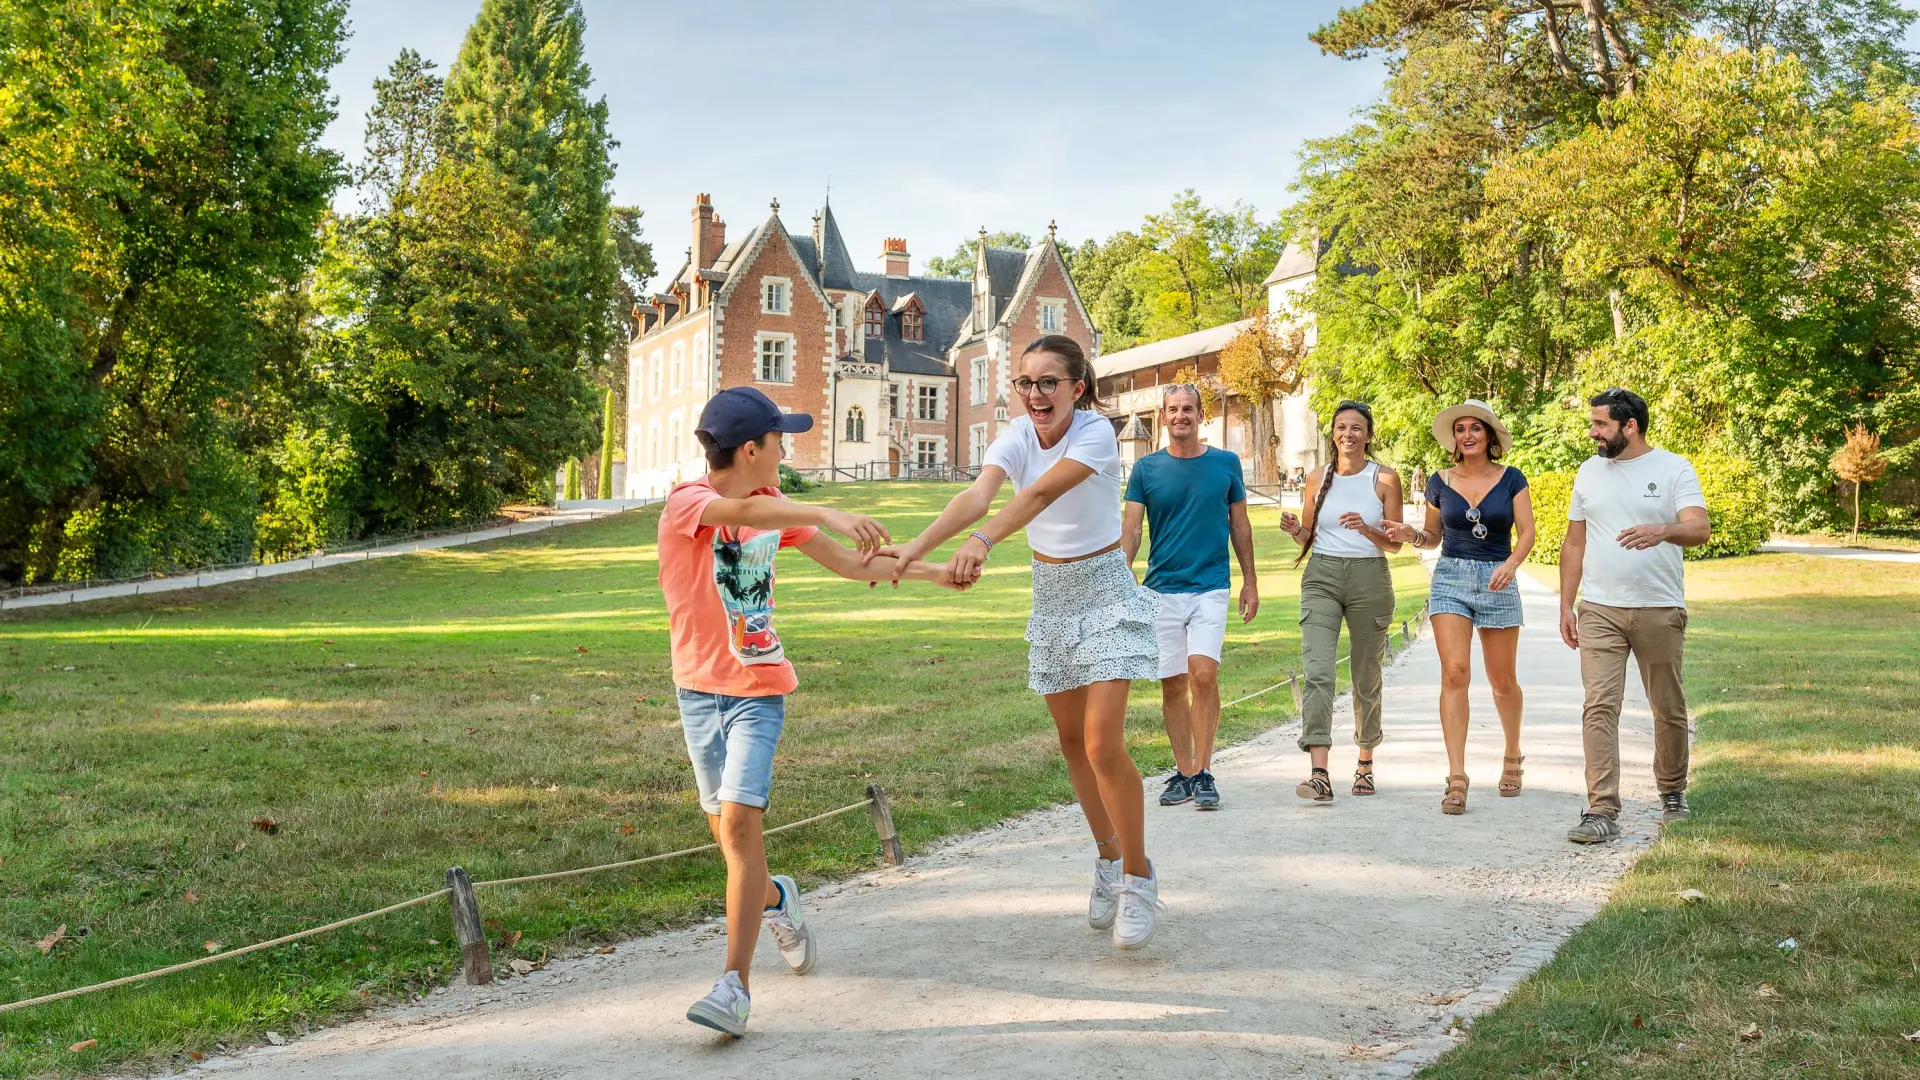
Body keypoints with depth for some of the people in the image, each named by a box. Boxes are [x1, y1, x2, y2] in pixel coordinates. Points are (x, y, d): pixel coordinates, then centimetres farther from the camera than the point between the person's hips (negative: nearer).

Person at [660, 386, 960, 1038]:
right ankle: (776, 900, 42)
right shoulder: (686, 503, -13)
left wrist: (929, 572, 15)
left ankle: (735, 985, -15)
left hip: (759, 688, 1)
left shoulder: (775, 506, 4)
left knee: (740, 821, -15)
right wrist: (827, 514, -49)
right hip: (699, 687, -1)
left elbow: (847, 564, 15)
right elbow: (745, 511, -36)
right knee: (726, 829, 10)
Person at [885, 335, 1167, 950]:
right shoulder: (1016, 438, -6)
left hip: (1104, 593, -5)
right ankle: (1108, 856, 33)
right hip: (1050, 594, 6)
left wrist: (982, 541, -53)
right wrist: (920, 546, -42)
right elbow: (977, 495, -24)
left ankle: (1138, 875, 5)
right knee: (1071, 739, 13)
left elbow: (1042, 492, -37)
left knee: (1103, 744, -14)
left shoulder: (1095, 432, -20)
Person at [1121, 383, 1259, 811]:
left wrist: (1250, 581, 10)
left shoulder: (1226, 463, 5)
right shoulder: (1146, 468, 4)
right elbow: (1130, 530, 1)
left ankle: (1204, 772, -5)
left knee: (1203, 674, -16)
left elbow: (1240, 525, 12)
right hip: (1162, 589, 1)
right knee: (1172, 683, 5)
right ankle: (1183, 772, 16)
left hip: (1211, 587, -1)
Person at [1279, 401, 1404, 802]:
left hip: (1370, 578, -1)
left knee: (1367, 677, 9)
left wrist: (1365, 529, -18)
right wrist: (1295, 529, -6)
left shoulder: (1385, 479, 2)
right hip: (1321, 577, 1)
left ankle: (1365, 761, 30)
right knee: (1317, 671, -16)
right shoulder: (1318, 481, 9)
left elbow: (1395, 543, 1)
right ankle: (1319, 773, -24)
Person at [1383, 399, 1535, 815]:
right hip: (1450, 579, 0)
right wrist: (1410, 535, -6)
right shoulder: (1441, 483, 6)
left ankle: (1512, 757, 36)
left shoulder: (1511, 479, 2)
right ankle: (1456, 778, -15)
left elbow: (1527, 532, -3)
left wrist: (1511, 563, -21)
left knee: (1502, 682, 9)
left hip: (1497, 582, 0)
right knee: (1454, 674, -14)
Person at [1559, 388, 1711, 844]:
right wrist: (1566, 605, 9)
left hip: (1660, 610, -2)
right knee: (1600, 707, -9)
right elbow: (1574, 542, 14)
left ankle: (1672, 793, 31)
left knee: (1669, 708, 10)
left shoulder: (1674, 469, -2)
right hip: (1599, 611, 2)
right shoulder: (1589, 471, 10)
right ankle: (1602, 811, -9)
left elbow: (1701, 528, -16)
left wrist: (1663, 531, -38)